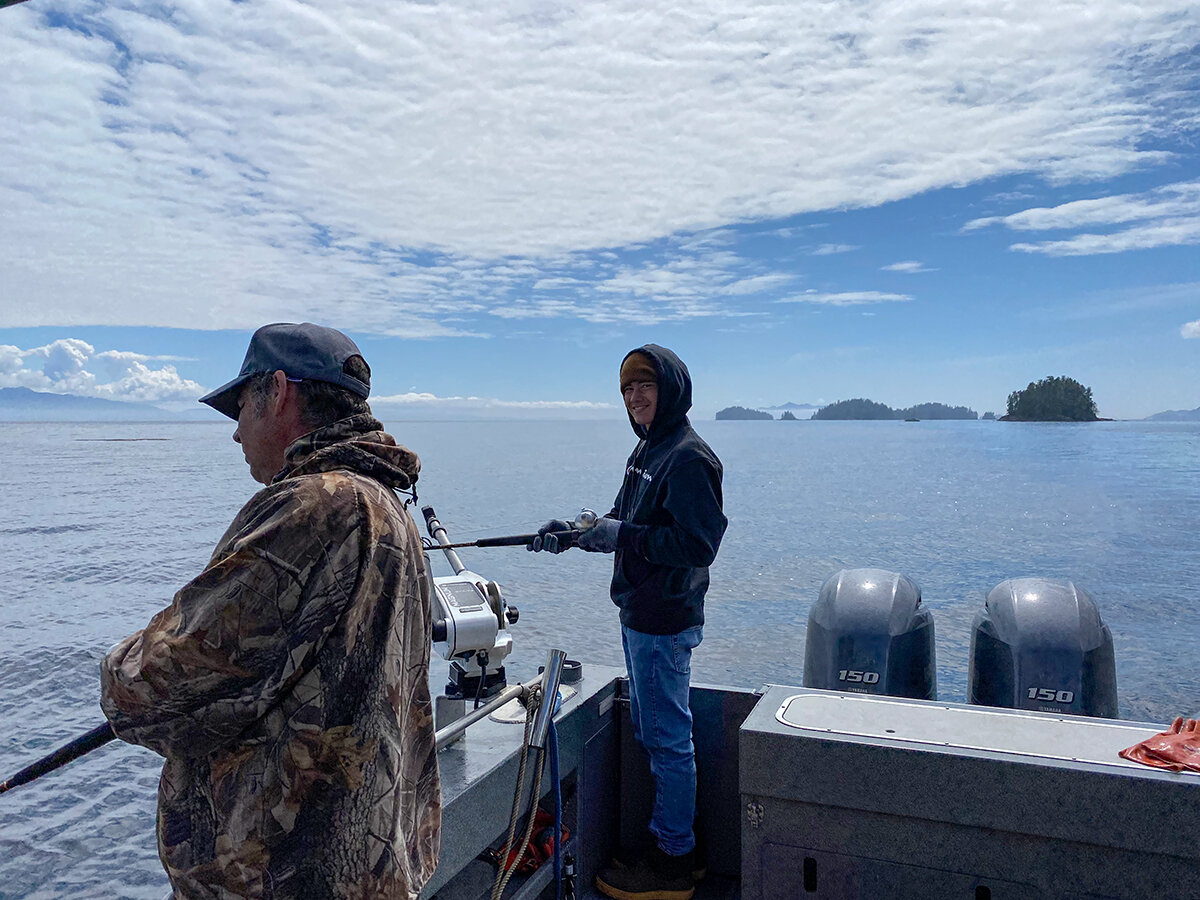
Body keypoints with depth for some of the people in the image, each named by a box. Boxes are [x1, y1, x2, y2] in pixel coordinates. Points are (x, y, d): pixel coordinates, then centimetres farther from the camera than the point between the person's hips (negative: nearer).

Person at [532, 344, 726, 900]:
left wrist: (621, 536, -24)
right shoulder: (647, 449, 13)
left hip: (664, 623, -10)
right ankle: (673, 844, 35)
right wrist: (576, 531, 2)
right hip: (638, 616, 10)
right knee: (650, 732, 19)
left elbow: (698, 544, -24)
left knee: (668, 739, 2)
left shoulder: (689, 458, -17)